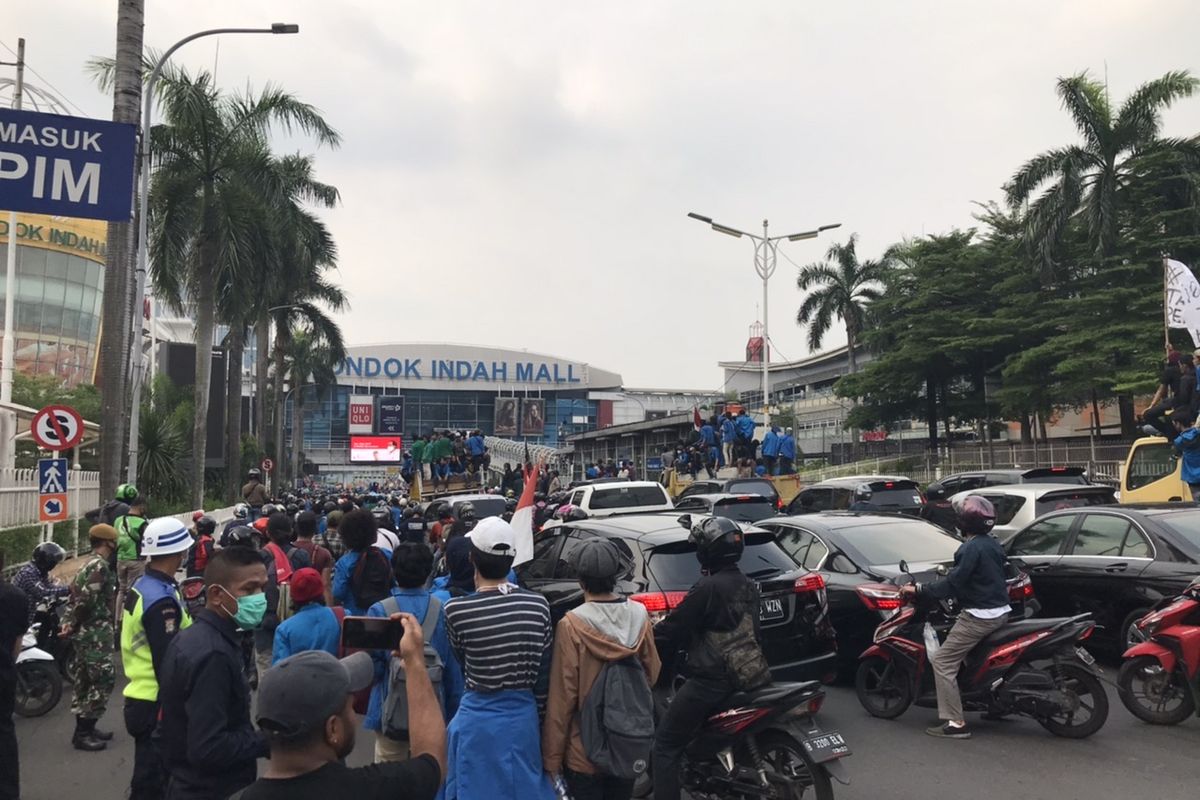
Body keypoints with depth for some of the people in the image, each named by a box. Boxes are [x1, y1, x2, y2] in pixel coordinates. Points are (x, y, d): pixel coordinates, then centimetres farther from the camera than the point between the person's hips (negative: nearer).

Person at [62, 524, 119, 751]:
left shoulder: (89, 563, 15)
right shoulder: (100, 565, -18)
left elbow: (75, 594, 13)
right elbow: (86, 599, -25)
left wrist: (69, 621, 3)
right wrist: (73, 625, -11)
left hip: (86, 631, 11)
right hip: (94, 632, -11)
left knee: (85, 681, 16)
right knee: (104, 680, -6)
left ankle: (86, 728, 24)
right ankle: (82, 733, -2)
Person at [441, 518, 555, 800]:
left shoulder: (456, 609, -17)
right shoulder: (539, 605, -9)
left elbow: (463, 662, 2)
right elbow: (543, 677, -2)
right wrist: (535, 709, 13)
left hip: (478, 720, -2)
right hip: (524, 717, 3)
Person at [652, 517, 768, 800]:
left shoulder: (709, 587, -18)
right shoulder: (748, 586, 9)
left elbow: (675, 628, -12)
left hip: (710, 680, -9)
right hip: (747, 674, 9)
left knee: (666, 743, 0)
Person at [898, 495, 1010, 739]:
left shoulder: (971, 548, -18)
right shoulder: (992, 544, 10)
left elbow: (953, 584, -22)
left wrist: (918, 590, -17)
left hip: (979, 616, -10)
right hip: (1000, 611, 10)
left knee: (942, 662, -8)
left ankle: (955, 723, -11)